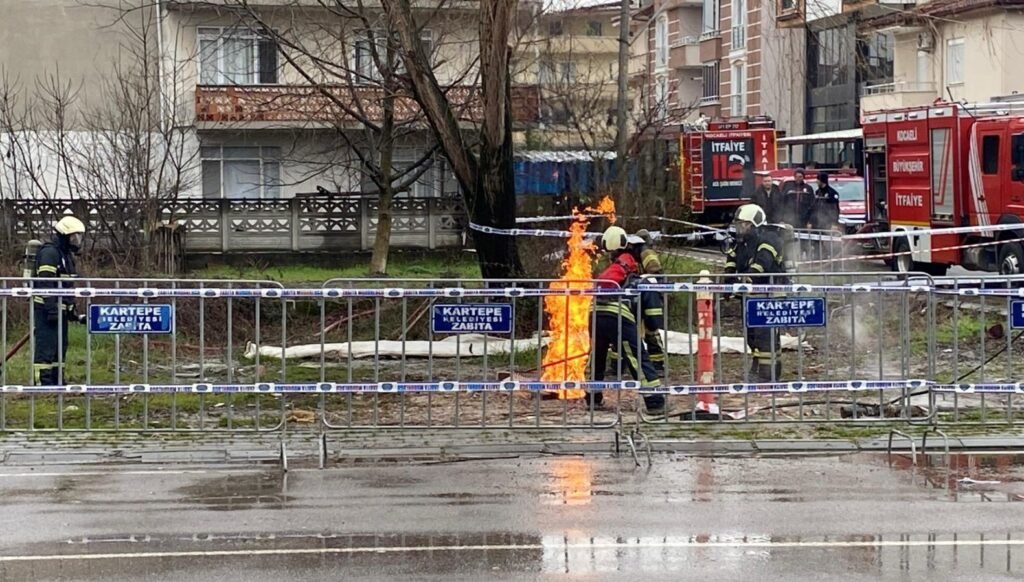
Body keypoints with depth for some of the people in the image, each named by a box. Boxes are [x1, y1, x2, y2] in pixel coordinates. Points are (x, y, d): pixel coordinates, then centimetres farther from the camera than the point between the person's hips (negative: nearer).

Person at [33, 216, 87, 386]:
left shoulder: (67, 255, 18)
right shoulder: (49, 253, -14)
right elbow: (45, 283, -22)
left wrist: (73, 312, 23)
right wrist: (52, 309, -26)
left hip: (60, 309, 10)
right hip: (47, 309, -10)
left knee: (60, 346, 13)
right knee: (46, 346, -11)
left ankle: (58, 382, 19)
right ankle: (43, 382, -11)